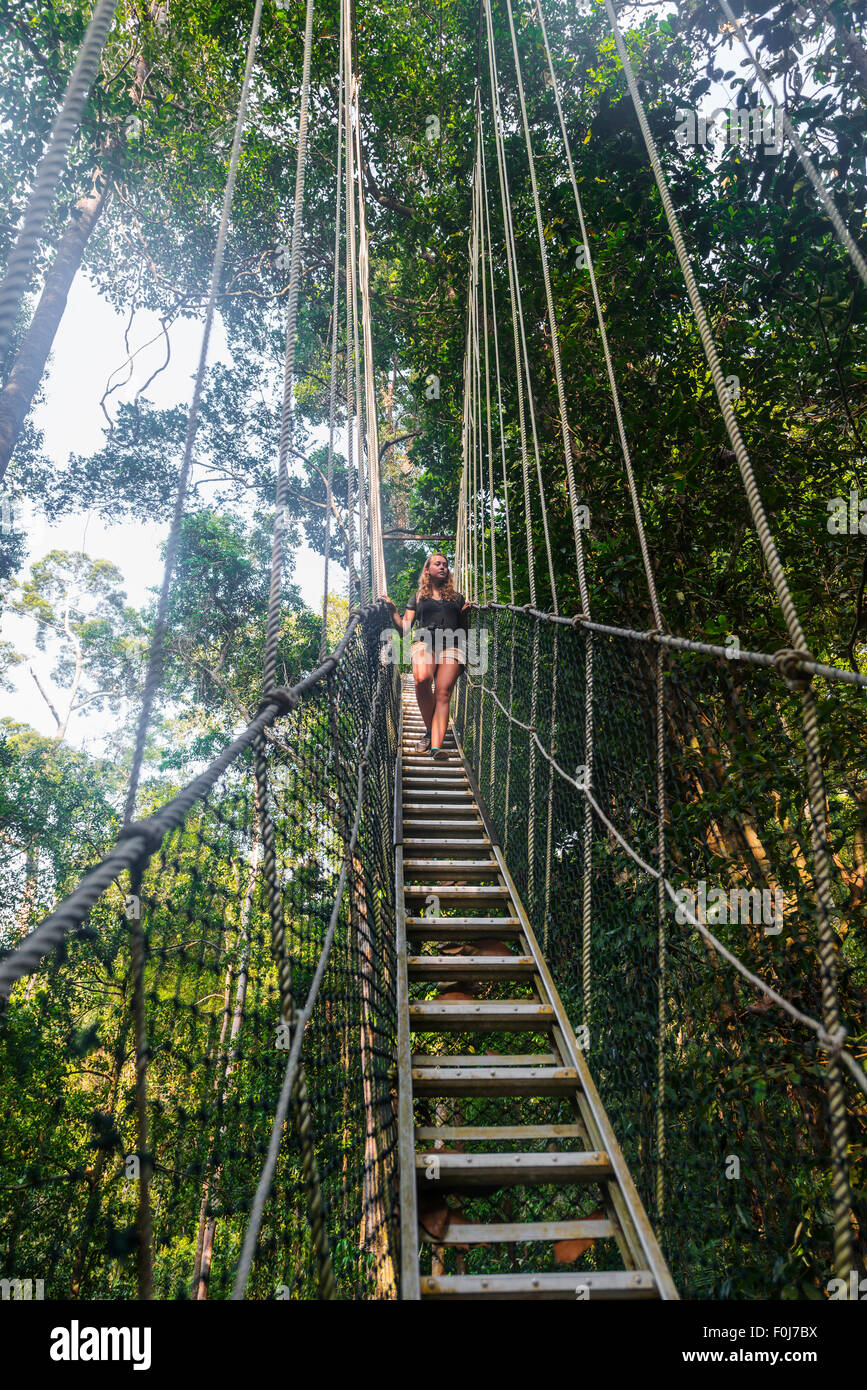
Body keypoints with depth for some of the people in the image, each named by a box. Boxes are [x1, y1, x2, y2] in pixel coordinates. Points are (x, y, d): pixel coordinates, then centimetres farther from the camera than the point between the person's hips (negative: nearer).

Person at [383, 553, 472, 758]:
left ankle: (436, 746, -32)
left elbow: (465, 632, 26)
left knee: (443, 693, -19)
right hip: (425, 641, -1)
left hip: (452, 644, 1)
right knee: (422, 680, -33)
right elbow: (404, 629, 16)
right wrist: (393, 610, 3)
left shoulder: (457, 597, 28)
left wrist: (466, 613, 10)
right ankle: (430, 731, -14)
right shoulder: (418, 598, 25)